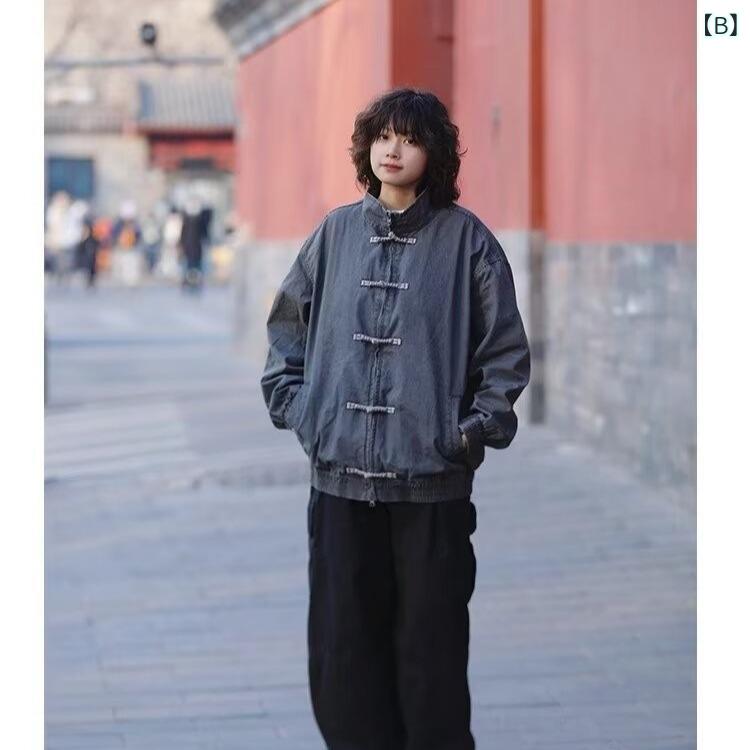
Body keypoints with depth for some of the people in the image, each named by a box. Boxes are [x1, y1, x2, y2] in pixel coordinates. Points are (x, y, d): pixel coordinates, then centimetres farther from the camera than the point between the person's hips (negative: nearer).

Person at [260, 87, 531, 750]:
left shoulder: (465, 237, -1)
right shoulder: (336, 233, 7)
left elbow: (505, 348, 1)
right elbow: (288, 328, 16)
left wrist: (478, 427, -6)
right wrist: (295, 409, 6)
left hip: (434, 478, -3)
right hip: (340, 474, 3)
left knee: (430, 645, 3)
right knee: (343, 644, 7)